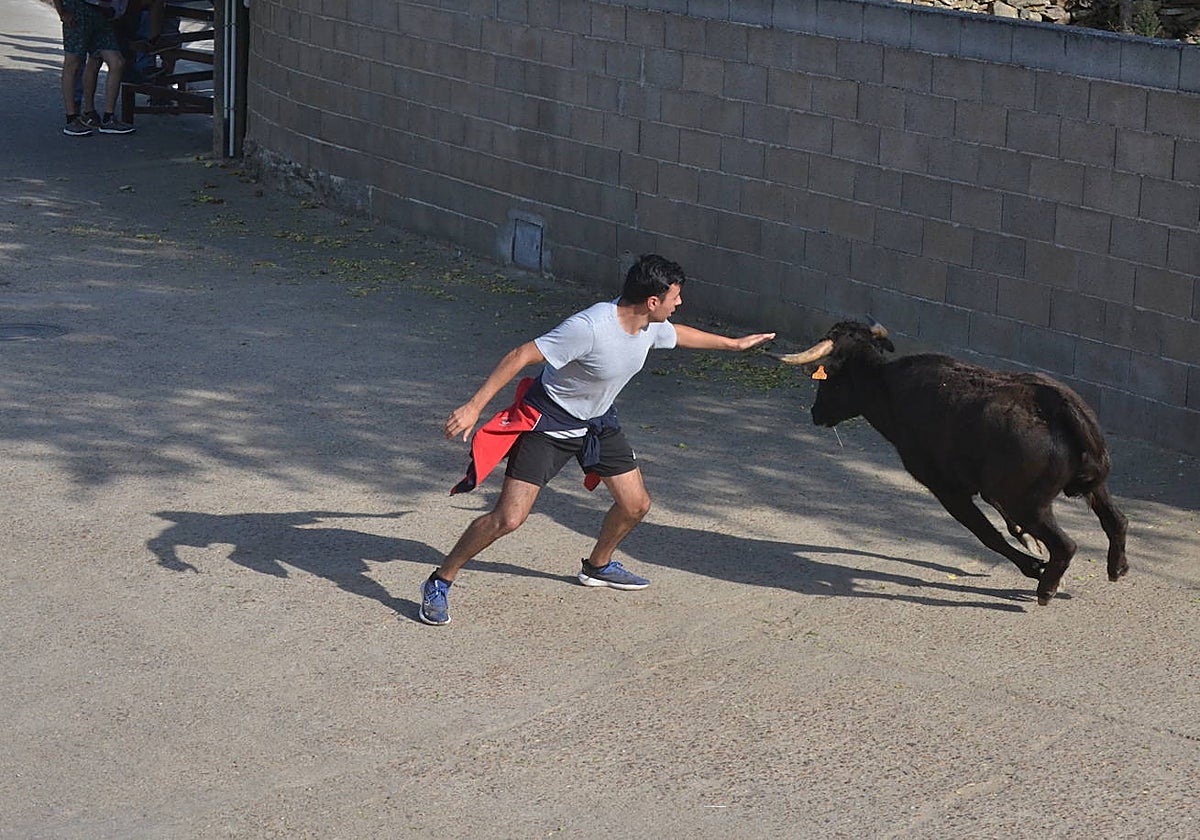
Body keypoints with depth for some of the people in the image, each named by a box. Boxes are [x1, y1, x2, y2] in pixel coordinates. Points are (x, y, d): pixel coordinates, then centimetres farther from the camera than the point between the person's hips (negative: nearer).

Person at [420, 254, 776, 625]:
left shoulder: (651, 326, -8)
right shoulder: (590, 327, -33)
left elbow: (677, 334, 17)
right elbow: (522, 355, -30)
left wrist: (735, 343, 31)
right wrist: (474, 407, -31)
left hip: (598, 420, 8)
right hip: (548, 423, -8)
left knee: (635, 505, 10)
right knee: (508, 518, -15)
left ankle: (598, 566, 39)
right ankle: (439, 584, 1)